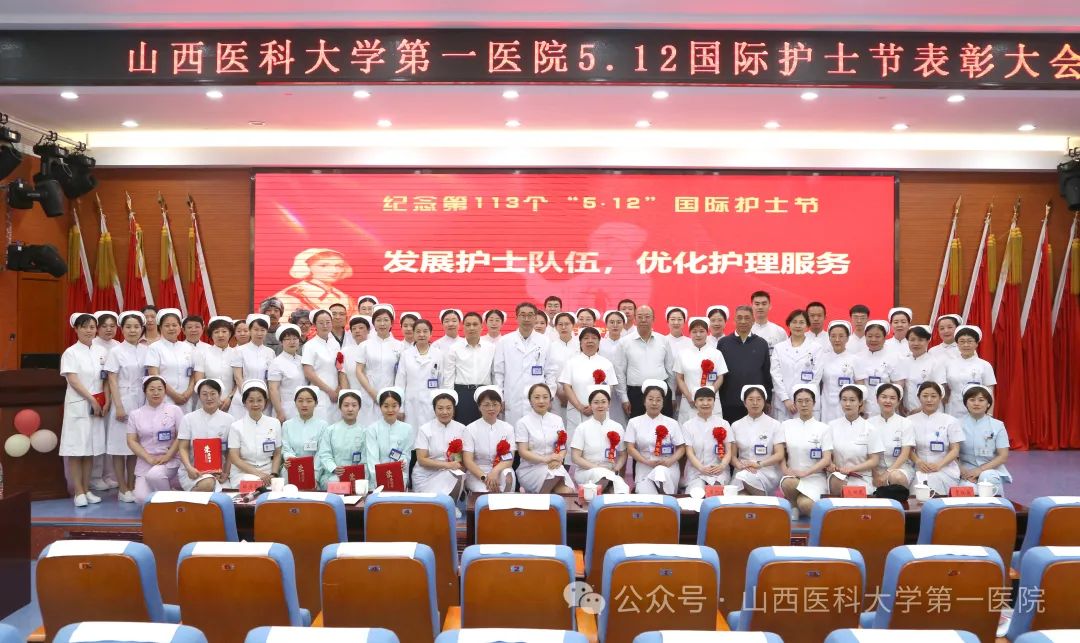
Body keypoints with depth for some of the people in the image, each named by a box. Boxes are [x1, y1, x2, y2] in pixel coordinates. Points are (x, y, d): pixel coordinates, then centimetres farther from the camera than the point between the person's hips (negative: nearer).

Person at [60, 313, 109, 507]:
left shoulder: (101, 351, 9)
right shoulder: (71, 353, -3)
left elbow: (106, 379, 9)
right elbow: (73, 381, -10)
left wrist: (106, 402, -1)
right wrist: (92, 400, -12)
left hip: (98, 405, 4)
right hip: (78, 405, -4)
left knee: (91, 448, 7)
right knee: (76, 449, -3)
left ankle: (87, 490, 14)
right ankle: (79, 492, 2)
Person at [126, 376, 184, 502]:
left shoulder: (174, 410, 2)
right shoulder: (135, 414, 7)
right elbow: (131, 441, 2)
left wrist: (167, 456, -14)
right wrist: (149, 458, -10)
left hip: (170, 460, -2)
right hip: (145, 462, 3)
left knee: (154, 474, -34)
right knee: (141, 498, -16)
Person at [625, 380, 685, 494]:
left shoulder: (672, 423, 9)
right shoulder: (634, 422, 7)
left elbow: (681, 447, 7)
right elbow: (630, 448, 1)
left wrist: (670, 461, -14)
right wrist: (647, 462, -14)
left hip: (668, 469, 1)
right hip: (644, 470, -1)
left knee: (662, 472, -35)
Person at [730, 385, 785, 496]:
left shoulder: (774, 425, 7)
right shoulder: (736, 425, 14)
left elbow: (779, 455, -1)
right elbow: (732, 455, 9)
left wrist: (759, 464, -17)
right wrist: (740, 465, -14)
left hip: (767, 473, -1)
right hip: (743, 473, 1)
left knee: (743, 477, -35)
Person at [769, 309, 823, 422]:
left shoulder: (816, 347, 6)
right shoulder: (779, 348, 10)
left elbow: (816, 377, 0)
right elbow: (775, 375, 3)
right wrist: (785, 399, -6)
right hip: (783, 403, 1)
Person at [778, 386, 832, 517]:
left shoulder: (823, 428, 3)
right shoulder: (786, 425, 10)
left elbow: (827, 459, -4)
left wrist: (805, 472, -17)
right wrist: (785, 470, -13)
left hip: (815, 477, -1)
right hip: (791, 476, 2)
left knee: (805, 504, -31)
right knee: (788, 483, -36)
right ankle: (793, 507, -5)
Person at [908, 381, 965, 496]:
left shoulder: (950, 421, 7)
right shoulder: (911, 420, 11)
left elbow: (955, 450, 3)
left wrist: (939, 465, -15)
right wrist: (918, 461, -15)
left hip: (945, 470, 0)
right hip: (920, 470, 0)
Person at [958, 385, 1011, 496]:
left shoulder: (997, 425, 3)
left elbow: (1003, 456, -1)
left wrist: (980, 470, -14)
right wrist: (963, 471, -17)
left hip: (991, 469, 1)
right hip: (966, 471, -1)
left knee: (987, 477, -34)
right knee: (968, 488, -34)